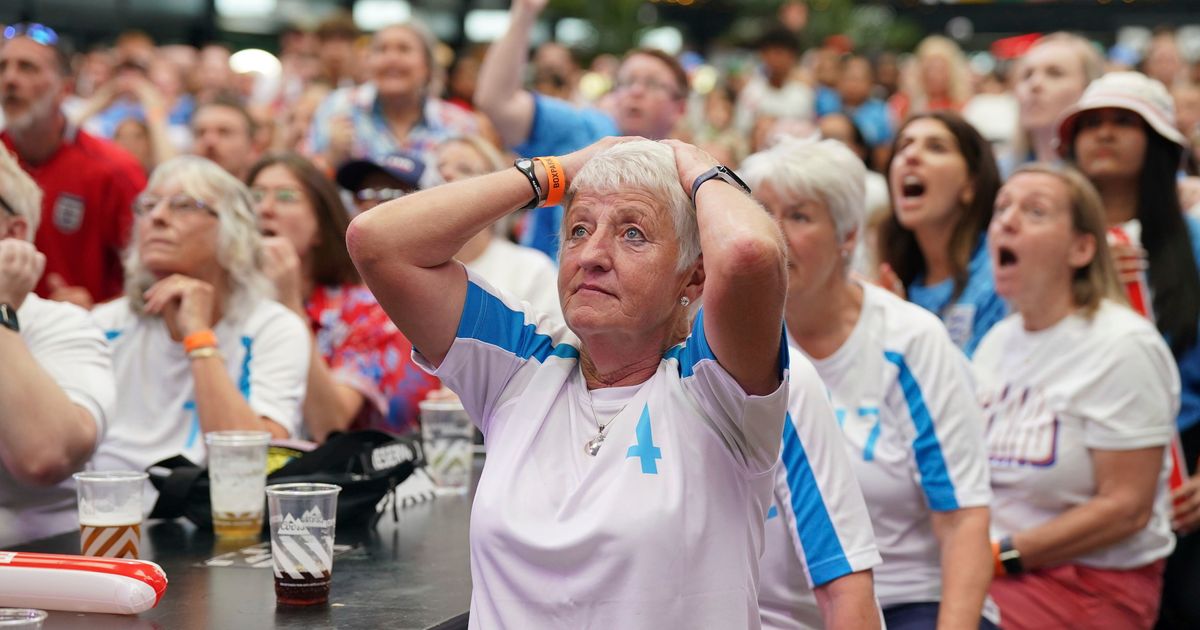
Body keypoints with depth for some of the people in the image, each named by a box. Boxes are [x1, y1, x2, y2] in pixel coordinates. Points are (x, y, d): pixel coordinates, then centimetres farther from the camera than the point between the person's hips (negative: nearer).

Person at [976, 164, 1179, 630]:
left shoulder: (1123, 347, -10)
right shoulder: (997, 341, 13)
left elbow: (1126, 508, -15)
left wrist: (1002, 555, -16)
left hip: (1089, 584, -6)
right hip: (987, 566, 6)